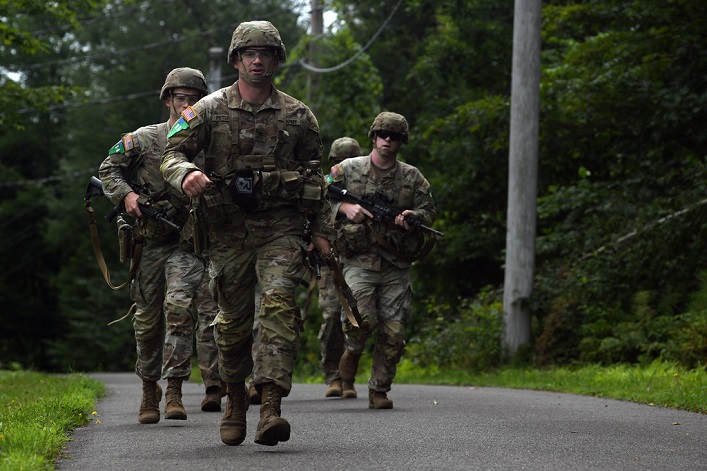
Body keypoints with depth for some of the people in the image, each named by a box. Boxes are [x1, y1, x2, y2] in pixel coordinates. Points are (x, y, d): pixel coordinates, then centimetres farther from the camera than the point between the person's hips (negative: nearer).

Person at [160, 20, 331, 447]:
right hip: (228, 227, 1)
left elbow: (314, 174, 14)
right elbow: (173, 153, 1)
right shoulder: (211, 109, 4)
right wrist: (185, 174, -23)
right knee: (233, 319, 7)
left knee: (279, 303, -20)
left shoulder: (298, 115, 7)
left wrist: (321, 230, 10)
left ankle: (271, 405, -29)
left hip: (280, 225, -1)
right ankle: (235, 400, 29)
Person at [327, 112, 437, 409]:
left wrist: (414, 216, -8)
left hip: (396, 265, 2)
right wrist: (344, 207, -10)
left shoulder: (412, 177, 10)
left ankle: (379, 391, 12)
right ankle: (352, 352, 13)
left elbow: (430, 211, 15)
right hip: (359, 261, -2)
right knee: (362, 318, -21)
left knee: (393, 333, -1)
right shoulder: (348, 169, 5)